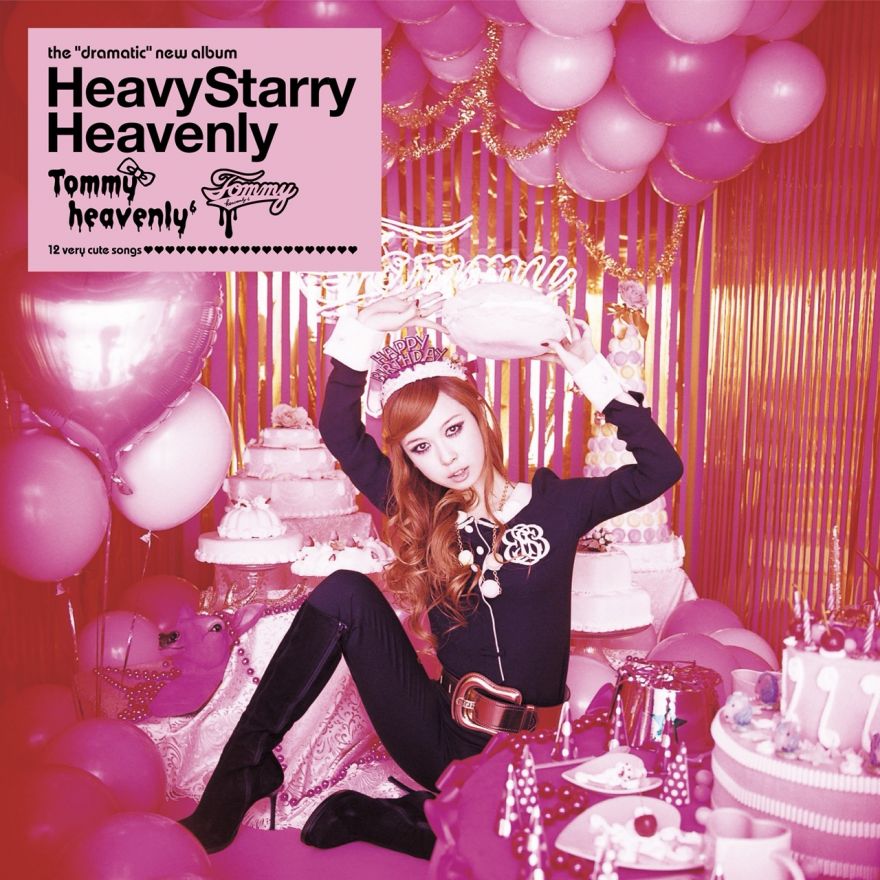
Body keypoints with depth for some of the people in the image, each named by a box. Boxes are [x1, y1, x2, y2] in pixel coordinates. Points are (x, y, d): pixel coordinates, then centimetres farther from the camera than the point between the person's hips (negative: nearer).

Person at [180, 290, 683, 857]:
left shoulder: (554, 505, 0)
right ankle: (246, 766, -14)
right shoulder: (422, 515, 3)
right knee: (346, 593, -18)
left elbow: (661, 468, -9)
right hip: (444, 739, 1)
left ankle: (368, 817, -7)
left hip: (526, 753, -1)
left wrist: (595, 376, -14)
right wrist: (364, 332, -10)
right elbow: (341, 433, -2)